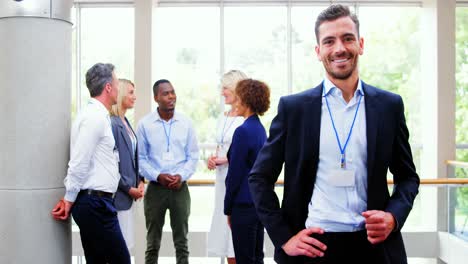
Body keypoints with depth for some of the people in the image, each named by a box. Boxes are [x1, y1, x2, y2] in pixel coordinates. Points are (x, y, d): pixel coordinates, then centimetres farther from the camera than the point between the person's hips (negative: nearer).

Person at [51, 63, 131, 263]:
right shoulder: (95, 117, -15)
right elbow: (79, 163, -18)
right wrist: (69, 199, -7)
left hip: (94, 203, 9)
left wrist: (69, 198, 12)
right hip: (96, 203, -9)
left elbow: (80, 162, 14)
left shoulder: (96, 115, 15)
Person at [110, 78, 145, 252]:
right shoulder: (112, 123, -16)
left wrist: (139, 182, 5)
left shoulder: (125, 122, 12)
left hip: (129, 193, 9)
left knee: (126, 244, 15)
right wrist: (129, 188, -13)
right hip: (119, 194, -9)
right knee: (122, 246, -2)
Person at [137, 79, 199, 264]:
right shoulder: (145, 124, -2)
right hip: (155, 187, -1)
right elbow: (140, 157, -2)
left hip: (180, 188, 1)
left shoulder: (186, 123, 3)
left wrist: (182, 176, -11)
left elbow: (193, 156, 4)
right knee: (153, 243, 9)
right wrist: (158, 176, -14)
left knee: (181, 242, 9)